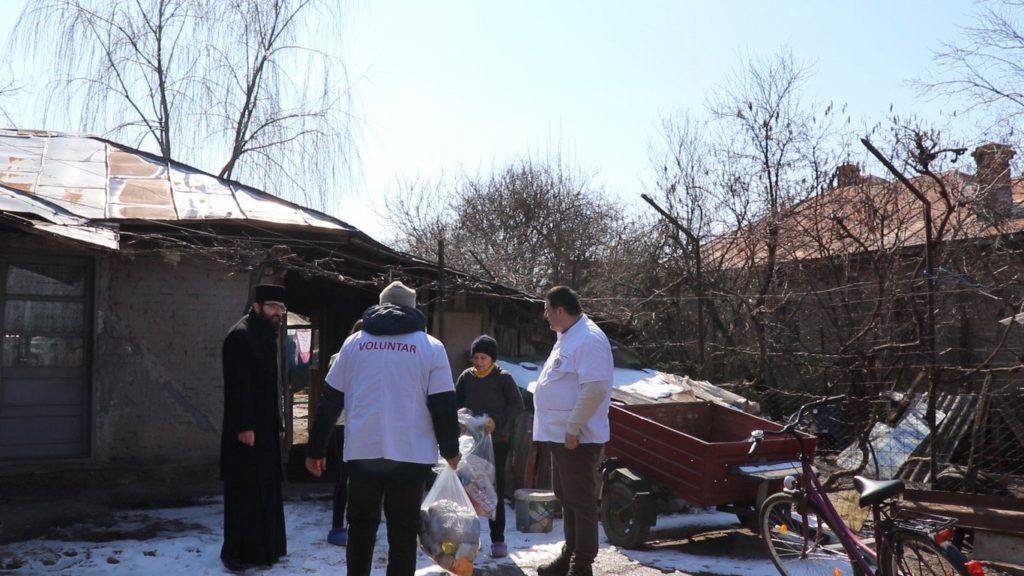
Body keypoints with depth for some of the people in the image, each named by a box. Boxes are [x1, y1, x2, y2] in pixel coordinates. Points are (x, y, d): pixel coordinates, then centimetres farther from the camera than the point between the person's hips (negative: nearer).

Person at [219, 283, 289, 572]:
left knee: (265, 488, 12)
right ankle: (237, 552, 5)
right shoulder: (240, 336, -13)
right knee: (244, 491, -4)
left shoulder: (267, 337, 15)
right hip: (246, 429, -9)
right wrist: (244, 426, -24)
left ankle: (262, 548, 20)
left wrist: (277, 423, 16)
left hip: (266, 428, 9)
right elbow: (237, 386, -20)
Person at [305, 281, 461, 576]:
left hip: (362, 452, 2)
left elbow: (330, 401, 9)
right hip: (409, 454, -2)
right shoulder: (431, 347, 2)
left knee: (361, 526, 17)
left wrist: (316, 449, 16)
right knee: (403, 531, 6)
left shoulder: (354, 342, 9)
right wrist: (450, 451, 11)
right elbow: (444, 406, -1)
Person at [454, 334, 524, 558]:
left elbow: (517, 405, -6)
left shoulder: (503, 378, -6)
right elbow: (455, 402, 9)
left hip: (497, 441, -2)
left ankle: (498, 538, 12)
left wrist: (497, 421, -18)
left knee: (495, 489, 2)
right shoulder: (466, 377, 2)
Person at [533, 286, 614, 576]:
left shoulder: (588, 339, -18)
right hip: (560, 435, 10)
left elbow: (595, 389, -26)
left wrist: (573, 429, -23)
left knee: (581, 501, -1)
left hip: (576, 438, -10)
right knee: (566, 498, 18)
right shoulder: (568, 337, 14)